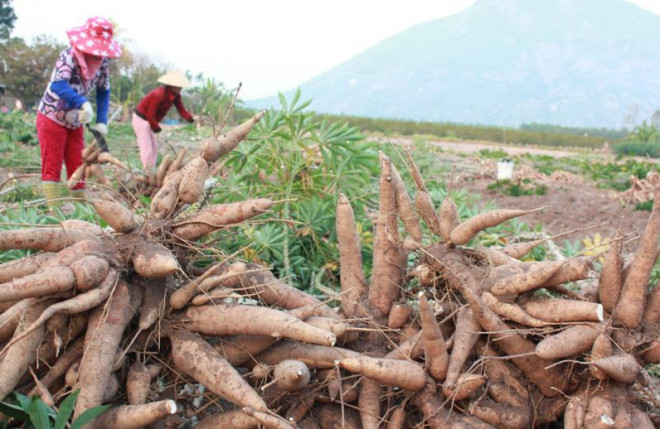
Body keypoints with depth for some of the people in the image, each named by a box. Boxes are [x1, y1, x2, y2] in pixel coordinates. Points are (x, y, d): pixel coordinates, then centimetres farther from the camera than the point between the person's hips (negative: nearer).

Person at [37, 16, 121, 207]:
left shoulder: (103, 62, -5)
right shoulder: (69, 57, -24)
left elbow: (103, 91, 5)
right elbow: (58, 85, -38)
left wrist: (102, 121, -5)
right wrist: (83, 103, -53)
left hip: (75, 122, 6)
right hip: (52, 118, -6)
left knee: (78, 167, 8)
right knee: (52, 167, -3)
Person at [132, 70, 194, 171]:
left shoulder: (175, 95, -3)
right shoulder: (158, 95, -29)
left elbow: (181, 109, -4)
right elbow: (150, 114, -25)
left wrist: (190, 118, -22)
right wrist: (156, 127, -13)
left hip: (148, 121, 10)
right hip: (141, 120, -10)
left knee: (154, 148, 12)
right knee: (147, 149, -10)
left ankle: (151, 172, 18)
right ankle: (148, 173, -6)